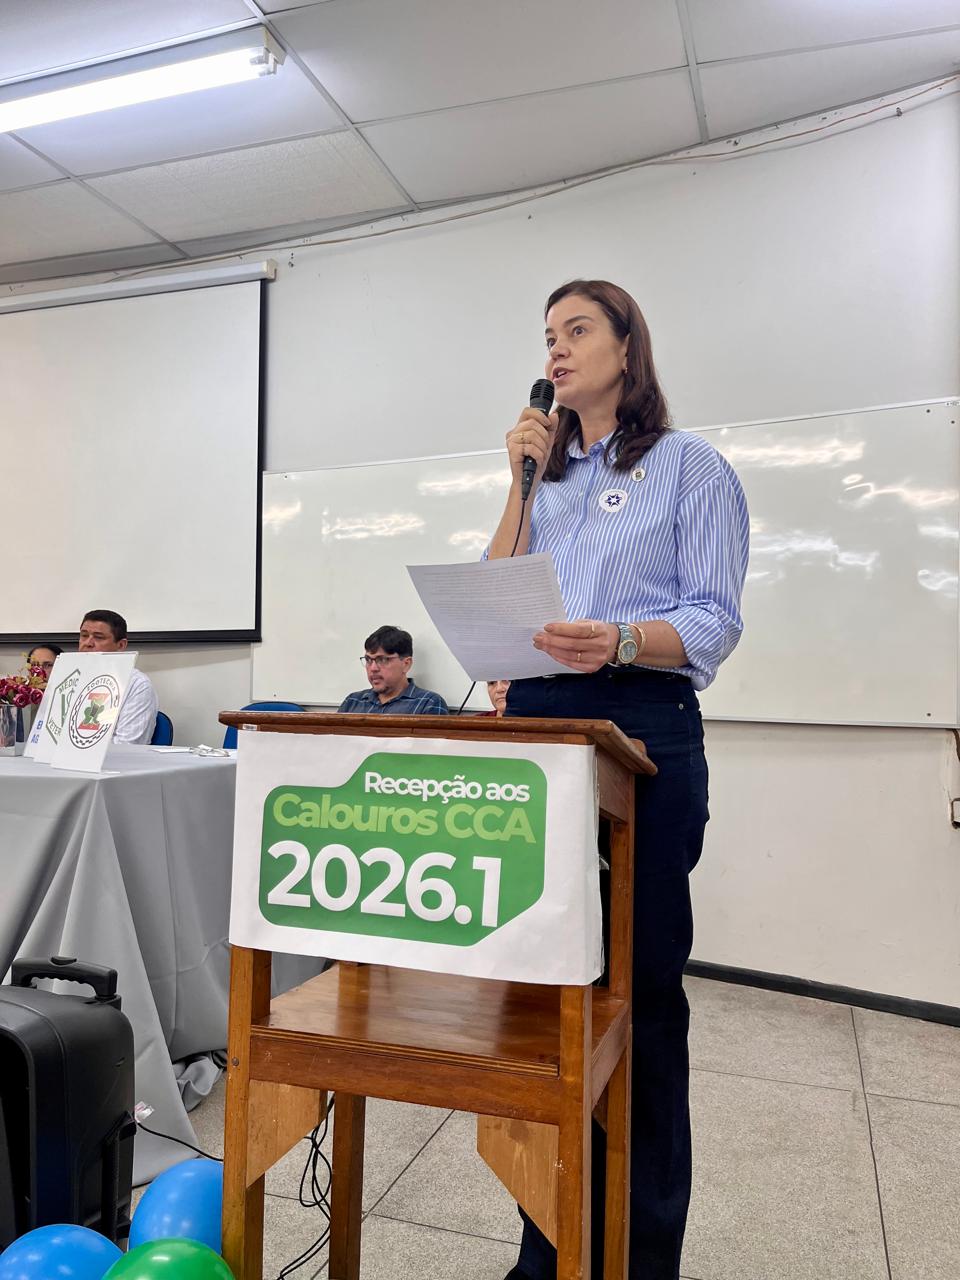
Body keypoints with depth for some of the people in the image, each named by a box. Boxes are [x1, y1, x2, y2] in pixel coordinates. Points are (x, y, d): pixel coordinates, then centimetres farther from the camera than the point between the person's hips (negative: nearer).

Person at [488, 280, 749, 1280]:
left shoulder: (690, 464, 4)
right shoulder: (547, 474, 21)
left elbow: (715, 619, -6)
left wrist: (619, 641, -25)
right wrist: (523, 482, 5)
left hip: (642, 725, -5)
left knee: (640, 981, 1)